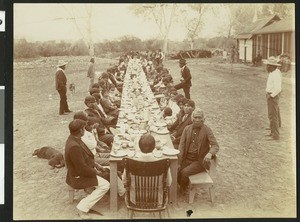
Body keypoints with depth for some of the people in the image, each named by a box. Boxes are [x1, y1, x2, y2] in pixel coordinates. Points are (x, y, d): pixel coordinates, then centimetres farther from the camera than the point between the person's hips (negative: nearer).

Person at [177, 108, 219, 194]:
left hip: (199, 161, -4)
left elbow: (215, 145, -11)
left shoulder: (207, 130, -5)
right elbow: (181, 146, 2)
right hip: (186, 158, 4)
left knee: (184, 172, -25)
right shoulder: (187, 129, 6)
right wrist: (178, 163, -9)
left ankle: (183, 190, 4)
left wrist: (210, 153, -35)